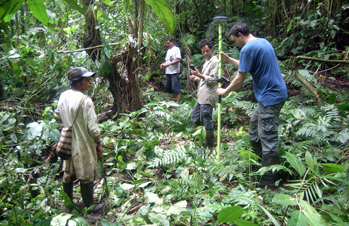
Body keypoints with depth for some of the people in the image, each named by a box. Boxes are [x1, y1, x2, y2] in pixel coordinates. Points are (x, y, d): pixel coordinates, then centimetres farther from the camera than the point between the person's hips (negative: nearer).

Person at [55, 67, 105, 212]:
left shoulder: (63, 96, -1)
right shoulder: (85, 101, -23)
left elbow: (58, 116, 13)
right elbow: (92, 127, -21)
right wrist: (98, 143, -8)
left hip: (68, 142, 7)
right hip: (83, 144, -7)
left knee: (68, 173, 20)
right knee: (86, 175, 8)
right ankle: (89, 206, 24)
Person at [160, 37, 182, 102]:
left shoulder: (176, 49, -3)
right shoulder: (168, 50, 21)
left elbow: (178, 60, -13)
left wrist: (168, 64, -17)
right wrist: (163, 64, 3)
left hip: (174, 72, -8)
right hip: (168, 72, 8)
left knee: (176, 89, -8)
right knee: (167, 88, 9)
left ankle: (177, 102, -3)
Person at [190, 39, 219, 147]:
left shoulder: (215, 62, -11)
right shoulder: (207, 62, 20)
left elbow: (213, 80, -17)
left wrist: (199, 75, -20)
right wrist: (197, 78, 12)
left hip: (208, 97, -10)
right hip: (202, 96, 11)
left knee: (207, 122, -6)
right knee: (195, 115, 19)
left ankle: (210, 146, 6)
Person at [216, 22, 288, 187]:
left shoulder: (248, 49, -16)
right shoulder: (263, 42, 14)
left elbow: (240, 79, -12)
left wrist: (225, 91, 3)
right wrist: (229, 60, 23)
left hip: (271, 97, -10)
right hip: (274, 93, 10)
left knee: (268, 137, -4)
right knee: (254, 124, 22)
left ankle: (269, 179, 6)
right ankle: (261, 161, 34)